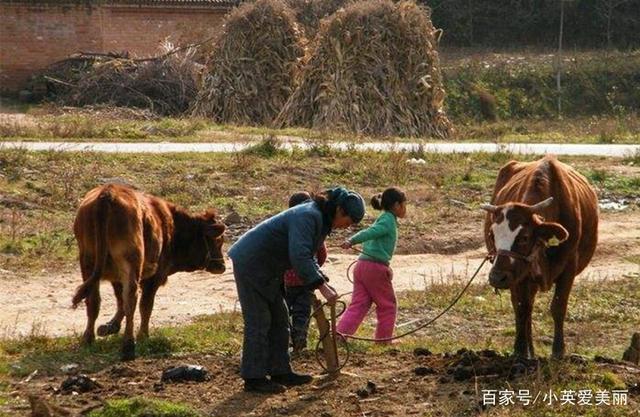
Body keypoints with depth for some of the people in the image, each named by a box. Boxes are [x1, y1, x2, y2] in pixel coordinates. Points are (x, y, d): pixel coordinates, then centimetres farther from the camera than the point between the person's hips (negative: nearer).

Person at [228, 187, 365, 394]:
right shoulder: (308, 216, -25)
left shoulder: (321, 220, 8)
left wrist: (322, 282, 5)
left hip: (266, 268, 11)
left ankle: (280, 371, 20)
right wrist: (321, 286, -34)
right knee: (258, 322, -8)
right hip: (249, 263, -11)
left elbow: (307, 255, 18)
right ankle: (253, 378, -4)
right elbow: (299, 257, -34)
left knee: (279, 320, 13)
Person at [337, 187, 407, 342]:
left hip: (362, 265, 8)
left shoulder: (382, 219, 20)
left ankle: (339, 333, -8)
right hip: (376, 267, -8)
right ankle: (384, 339, 18)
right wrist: (351, 241, -35)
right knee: (387, 306, 9)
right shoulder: (389, 221, -8)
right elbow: (370, 232, -23)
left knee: (358, 304, 4)